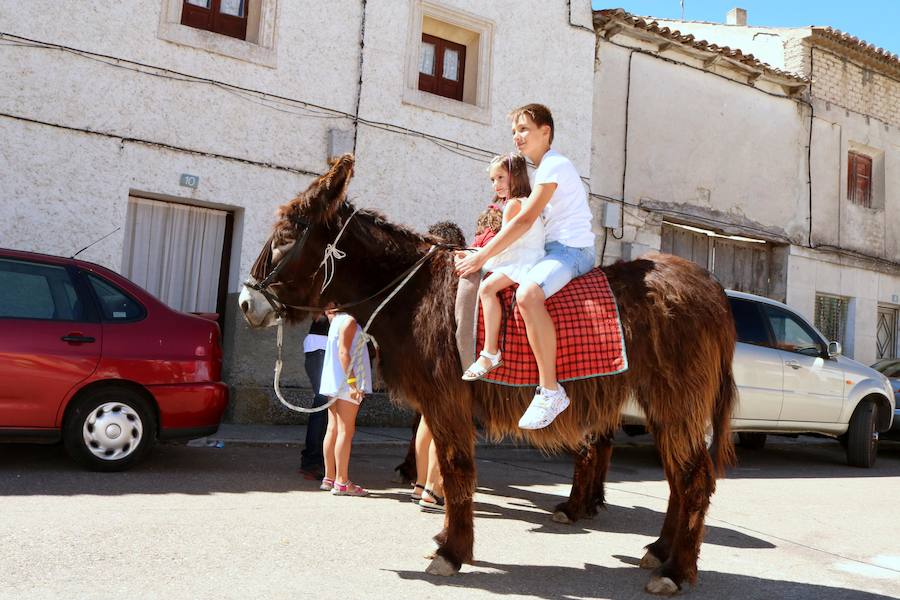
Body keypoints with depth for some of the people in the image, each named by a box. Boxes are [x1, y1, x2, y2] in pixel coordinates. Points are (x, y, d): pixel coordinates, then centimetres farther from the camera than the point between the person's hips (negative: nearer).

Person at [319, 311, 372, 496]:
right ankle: (341, 482, -4)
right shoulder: (349, 321, -12)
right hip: (345, 383, -9)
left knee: (333, 430, 12)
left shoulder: (337, 319, 15)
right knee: (346, 431, -6)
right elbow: (343, 352, -19)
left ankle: (329, 477, 18)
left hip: (334, 382, 10)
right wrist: (352, 381, -23)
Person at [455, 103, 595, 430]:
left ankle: (550, 390, -34)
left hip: (572, 248, -11)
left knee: (527, 294, -37)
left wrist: (482, 256, -21)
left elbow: (525, 220, -20)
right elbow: (529, 221, 23)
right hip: (554, 248, 11)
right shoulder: (544, 169, 21)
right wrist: (481, 254, 14)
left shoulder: (554, 166, -11)